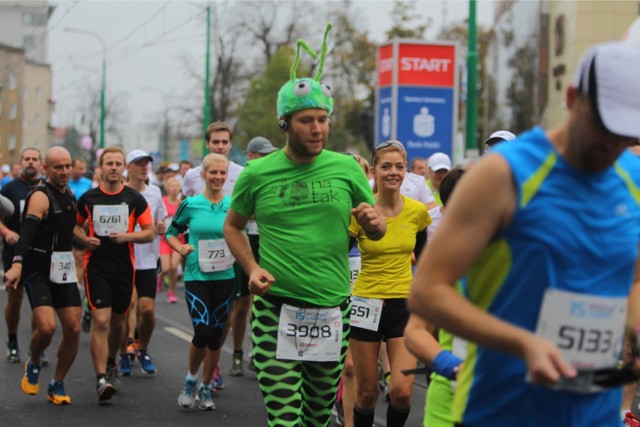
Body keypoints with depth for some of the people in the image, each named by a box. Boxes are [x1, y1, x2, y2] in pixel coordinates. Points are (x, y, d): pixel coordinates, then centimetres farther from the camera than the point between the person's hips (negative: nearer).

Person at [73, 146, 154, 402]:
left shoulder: (134, 199, 0)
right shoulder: (88, 198, 2)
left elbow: (149, 233, 1)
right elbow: (76, 226, 16)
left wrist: (127, 236, -17)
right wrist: (85, 239, -5)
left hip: (124, 266, 1)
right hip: (96, 266, -1)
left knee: (118, 321, 14)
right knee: (101, 321, -13)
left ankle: (111, 364, 40)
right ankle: (101, 379, -14)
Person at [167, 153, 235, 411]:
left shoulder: (233, 205, 2)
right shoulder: (191, 204, -3)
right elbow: (171, 232, 9)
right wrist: (180, 248, -10)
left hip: (224, 278, 3)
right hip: (196, 276, -3)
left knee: (216, 334, 8)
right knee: (202, 331, -15)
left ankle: (205, 388, 23)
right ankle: (191, 380, 11)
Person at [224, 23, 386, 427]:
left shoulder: (346, 168, 2)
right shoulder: (258, 174, -1)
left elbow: (377, 230, 13)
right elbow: (233, 226, 14)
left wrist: (374, 221, -11)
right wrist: (251, 267, -2)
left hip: (332, 309, 2)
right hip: (276, 308, -2)